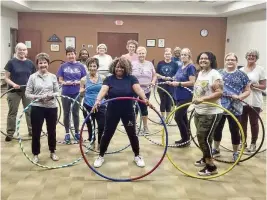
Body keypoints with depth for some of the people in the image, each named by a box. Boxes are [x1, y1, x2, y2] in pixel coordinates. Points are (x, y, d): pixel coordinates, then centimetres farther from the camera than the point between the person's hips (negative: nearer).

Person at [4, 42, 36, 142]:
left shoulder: (30, 63, 4)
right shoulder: (11, 62, -6)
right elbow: (6, 78, -5)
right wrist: (13, 84, -22)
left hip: (27, 91, 3)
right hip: (14, 91, -3)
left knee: (30, 111, 11)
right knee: (12, 112, 4)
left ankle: (31, 130, 25)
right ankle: (10, 133, 14)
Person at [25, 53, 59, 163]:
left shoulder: (53, 77, 3)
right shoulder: (33, 77, -3)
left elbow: (57, 91, 5)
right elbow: (27, 93, -4)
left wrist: (52, 95, -16)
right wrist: (38, 97, -18)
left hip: (51, 107, 2)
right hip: (37, 108, -2)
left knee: (52, 131, 13)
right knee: (36, 132, 4)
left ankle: (52, 152, 31)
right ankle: (35, 154, 21)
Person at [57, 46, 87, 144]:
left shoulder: (80, 66, 2)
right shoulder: (63, 66, 1)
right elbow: (60, 80, 2)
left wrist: (78, 82, -16)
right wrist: (65, 82, -18)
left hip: (76, 93, 0)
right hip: (66, 93, 0)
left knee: (75, 113, 10)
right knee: (66, 113, 8)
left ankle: (77, 132, 23)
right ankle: (67, 133, 19)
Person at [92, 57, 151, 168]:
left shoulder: (131, 78, -4)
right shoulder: (109, 79, -4)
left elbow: (138, 89, -20)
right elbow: (103, 90, -21)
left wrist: (145, 98, -40)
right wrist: (98, 100, -41)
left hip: (128, 112, 0)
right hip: (112, 112, 0)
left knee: (132, 134, 9)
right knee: (107, 134, 8)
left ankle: (137, 156, 28)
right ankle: (101, 156, 25)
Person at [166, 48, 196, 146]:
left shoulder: (191, 67, -11)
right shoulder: (180, 68, 14)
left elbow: (192, 82, -19)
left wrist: (178, 83, -21)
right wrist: (172, 82, 2)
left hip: (186, 97, -9)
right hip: (178, 96, 9)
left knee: (178, 117, -10)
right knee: (183, 117, 13)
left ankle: (185, 139, 2)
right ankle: (186, 139, 22)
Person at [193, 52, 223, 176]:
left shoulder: (214, 74, -14)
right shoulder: (200, 73, 12)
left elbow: (219, 93, -22)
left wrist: (203, 99, -30)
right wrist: (195, 99, 18)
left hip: (211, 113, -8)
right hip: (199, 111, 8)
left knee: (205, 138, -8)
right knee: (201, 137, 15)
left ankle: (211, 167, 3)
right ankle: (205, 158, 35)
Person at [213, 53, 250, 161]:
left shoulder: (241, 75, 0)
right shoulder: (219, 73, 7)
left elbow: (247, 91, 0)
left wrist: (239, 97, -18)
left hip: (234, 108, -2)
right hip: (219, 106, 2)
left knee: (234, 130, 5)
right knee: (217, 128, 11)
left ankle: (235, 153, 23)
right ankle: (216, 150, 30)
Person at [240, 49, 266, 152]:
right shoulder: (241, 70, 8)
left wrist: (254, 85, -20)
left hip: (254, 102, -4)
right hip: (242, 101, 4)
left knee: (254, 123, 5)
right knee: (242, 122, 10)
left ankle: (253, 144, 18)